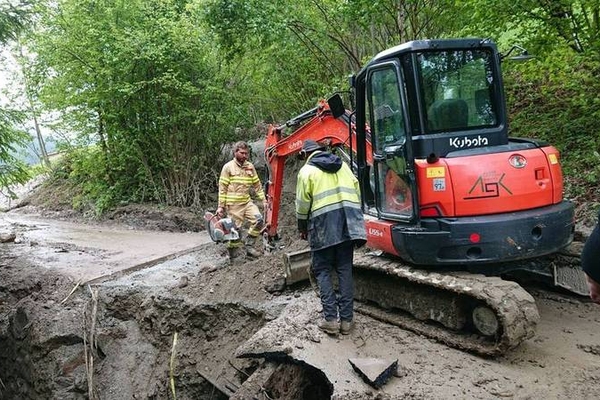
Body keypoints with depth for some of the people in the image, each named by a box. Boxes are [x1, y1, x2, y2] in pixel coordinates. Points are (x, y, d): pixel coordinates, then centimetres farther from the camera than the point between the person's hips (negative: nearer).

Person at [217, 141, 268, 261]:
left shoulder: (250, 167, 8)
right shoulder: (228, 167, -6)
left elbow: (257, 185, 14)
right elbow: (222, 188, -6)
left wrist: (263, 199, 9)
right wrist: (221, 206, -8)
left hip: (247, 202, 5)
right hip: (233, 205, -5)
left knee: (258, 220, -12)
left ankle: (249, 245, 5)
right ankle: (233, 254, 17)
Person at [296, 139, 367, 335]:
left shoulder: (307, 170, 4)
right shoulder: (342, 165, 19)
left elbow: (303, 203, 0)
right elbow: (356, 191, 12)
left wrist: (302, 227, 12)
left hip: (324, 223, -4)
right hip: (348, 222, 4)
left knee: (323, 270, 6)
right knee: (345, 269, 8)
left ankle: (330, 319, -1)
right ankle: (346, 319, 9)